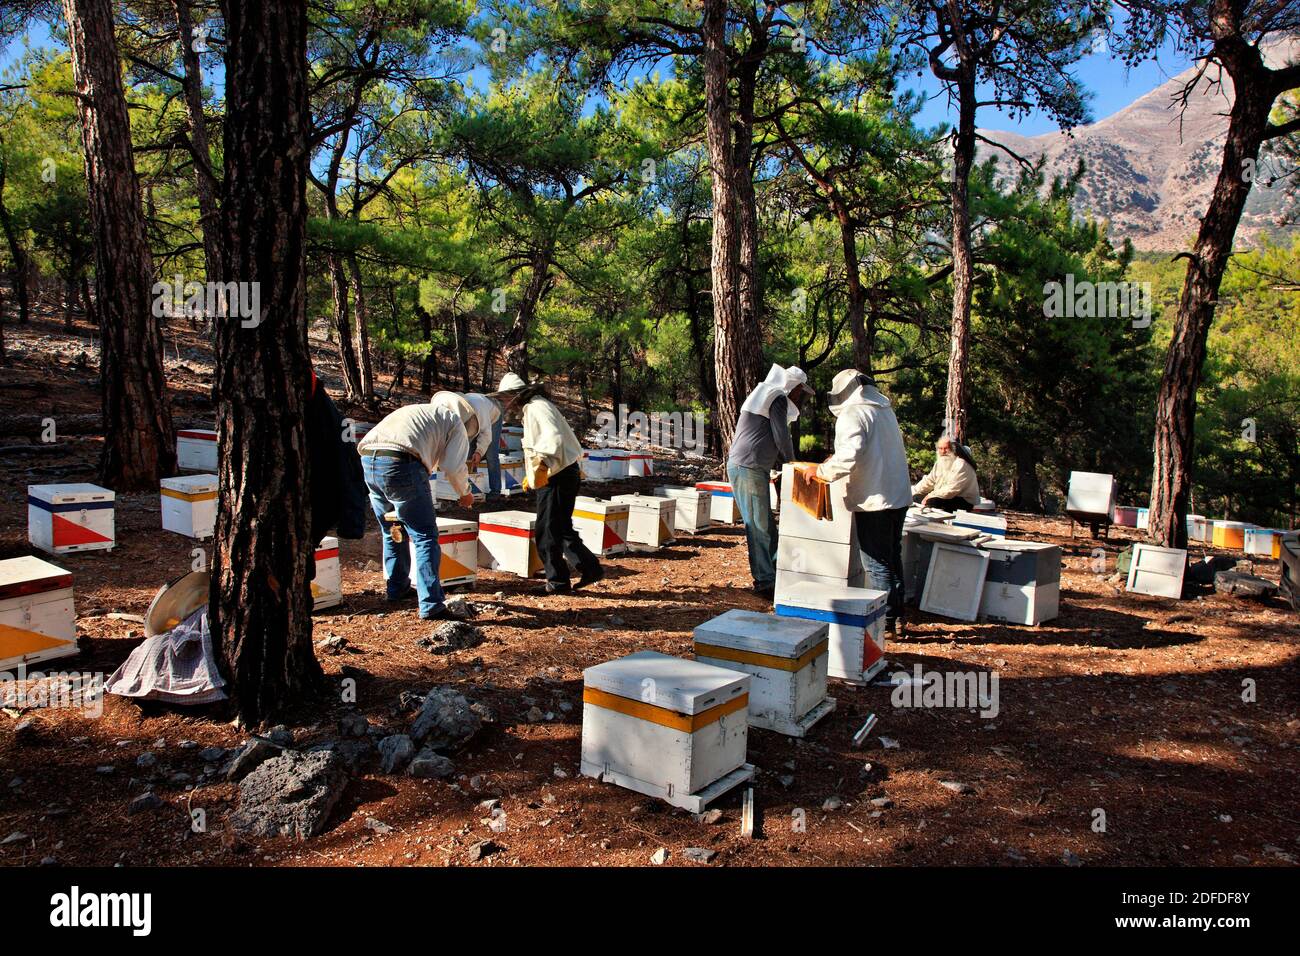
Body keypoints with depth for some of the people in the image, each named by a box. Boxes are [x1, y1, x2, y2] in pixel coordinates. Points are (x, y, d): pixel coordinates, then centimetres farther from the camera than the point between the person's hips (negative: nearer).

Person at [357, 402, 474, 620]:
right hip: (401, 462, -7)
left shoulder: (412, 412, 37)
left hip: (368, 461, 7)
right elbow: (454, 466, 6)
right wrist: (465, 493, 24)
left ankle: (397, 588, 37)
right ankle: (431, 605, -6)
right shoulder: (453, 420, 17)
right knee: (425, 535, -2)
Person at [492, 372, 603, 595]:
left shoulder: (537, 407, -14)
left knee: (548, 532, -3)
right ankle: (591, 568, 20)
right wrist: (531, 474, 31)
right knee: (562, 529, 17)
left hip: (557, 477, -11)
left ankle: (558, 582, 6)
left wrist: (542, 462, -45)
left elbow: (553, 437, -31)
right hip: (559, 476, 11)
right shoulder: (532, 407, 19)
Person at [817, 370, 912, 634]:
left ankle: (886, 621, 7)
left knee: (878, 563, 0)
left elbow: (851, 453, -26)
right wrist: (837, 459, 17)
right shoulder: (885, 410, 15)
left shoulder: (852, 414, -12)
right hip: (899, 495, 9)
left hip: (874, 499, -9)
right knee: (893, 557, 18)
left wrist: (824, 471, -13)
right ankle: (897, 612, 28)